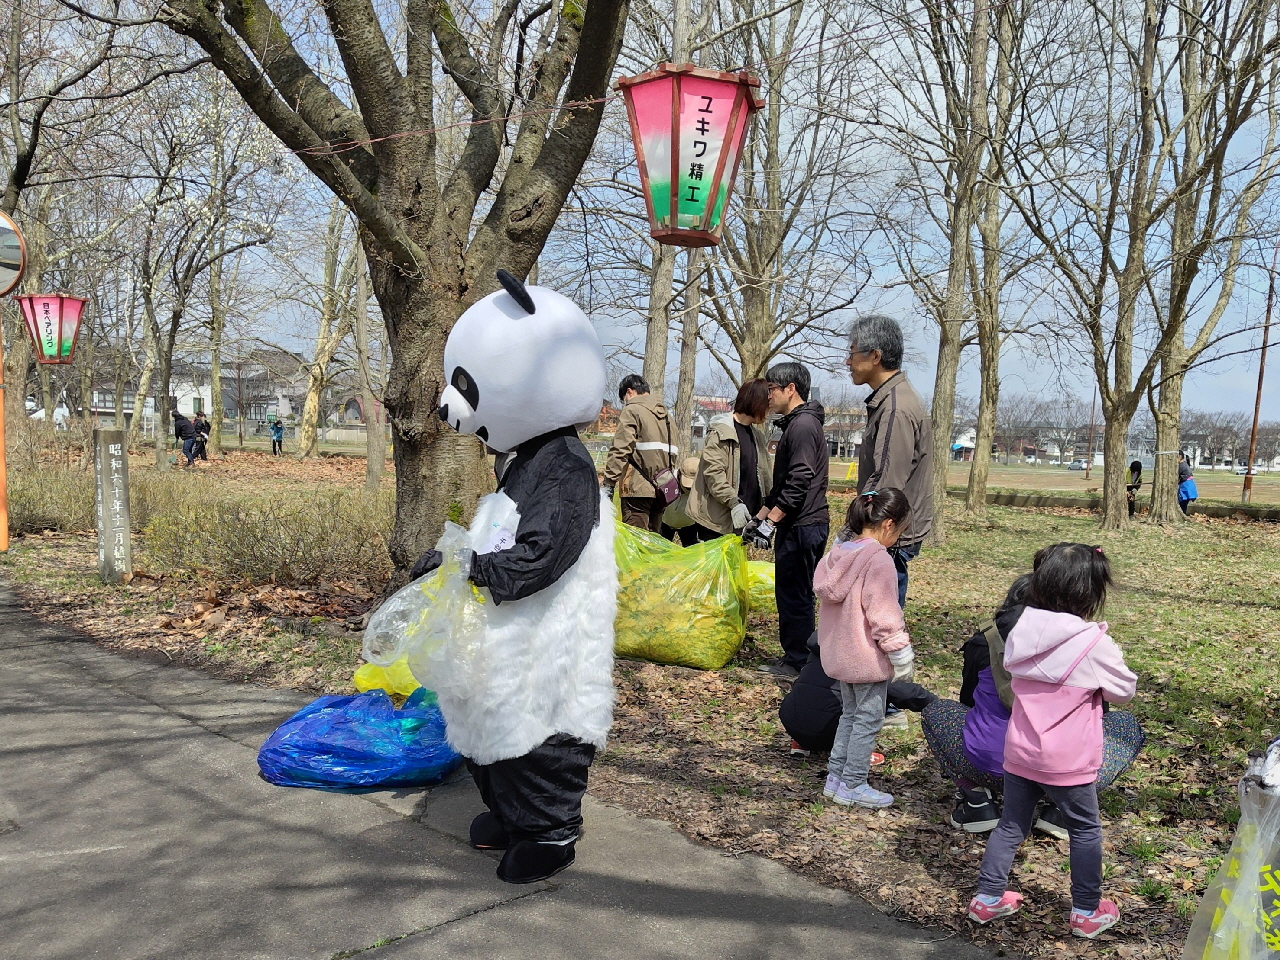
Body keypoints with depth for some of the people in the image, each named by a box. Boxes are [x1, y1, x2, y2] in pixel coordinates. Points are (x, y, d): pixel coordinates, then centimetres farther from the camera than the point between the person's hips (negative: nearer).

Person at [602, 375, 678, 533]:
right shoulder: (666, 415, 21)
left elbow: (620, 450, -12)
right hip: (662, 488, 8)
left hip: (638, 488, -7)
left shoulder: (632, 410, -3)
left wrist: (609, 483, -12)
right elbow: (674, 453, 20)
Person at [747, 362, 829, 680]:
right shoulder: (794, 425, 20)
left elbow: (800, 482, -23)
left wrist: (770, 521, -23)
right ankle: (792, 657, 23)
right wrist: (758, 517, 22)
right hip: (795, 525, 10)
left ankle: (798, 663, 5)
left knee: (796, 595, -3)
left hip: (803, 526, -10)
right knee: (789, 593, 15)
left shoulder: (804, 425, -14)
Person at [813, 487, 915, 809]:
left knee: (849, 714, 21)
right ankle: (853, 786, 13)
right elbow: (883, 614, -21)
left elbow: (824, 592, 11)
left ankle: (835, 777, 26)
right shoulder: (879, 560, -22)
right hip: (868, 657, -8)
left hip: (839, 652, 9)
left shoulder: (839, 550, 3)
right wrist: (900, 651, -9)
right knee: (868, 719, 5)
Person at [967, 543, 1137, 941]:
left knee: (1011, 825, 18)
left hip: (1019, 754, 5)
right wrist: (1112, 659, 13)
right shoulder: (1093, 644, -20)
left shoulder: (1022, 632, -4)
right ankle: (1087, 912, 29)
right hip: (1067, 762, -4)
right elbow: (1125, 691, -4)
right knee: (1085, 831, 17)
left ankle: (987, 898, 27)